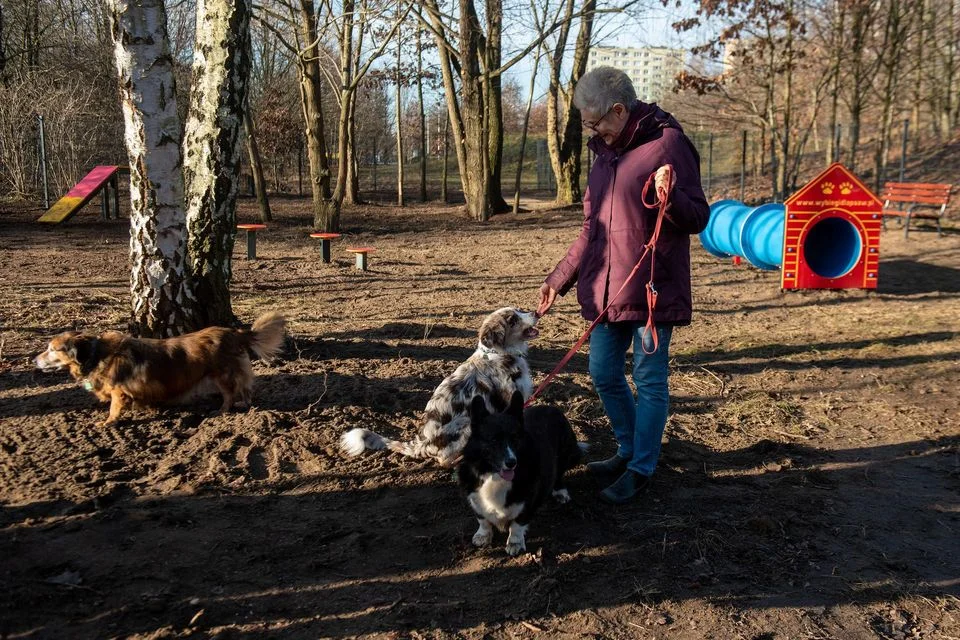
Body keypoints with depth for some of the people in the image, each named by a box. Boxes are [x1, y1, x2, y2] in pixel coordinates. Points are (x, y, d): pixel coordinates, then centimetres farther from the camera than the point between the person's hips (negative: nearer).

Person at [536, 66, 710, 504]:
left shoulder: (667, 144, -10)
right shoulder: (606, 152, 13)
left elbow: (699, 218, -12)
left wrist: (671, 198, -33)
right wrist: (559, 279, 17)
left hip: (652, 292, -8)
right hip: (605, 291, 8)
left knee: (649, 381, 4)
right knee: (604, 375, 15)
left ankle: (641, 469, 17)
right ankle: (629, 449, 34)